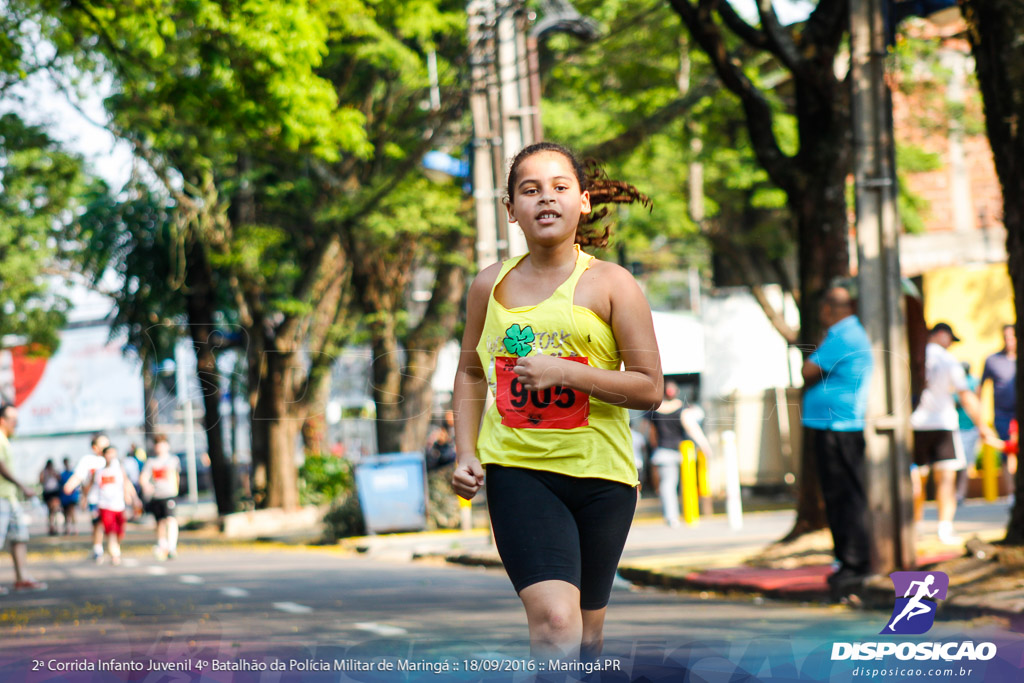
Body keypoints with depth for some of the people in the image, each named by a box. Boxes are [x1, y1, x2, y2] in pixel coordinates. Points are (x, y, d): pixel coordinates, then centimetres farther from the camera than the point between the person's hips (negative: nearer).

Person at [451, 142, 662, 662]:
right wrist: (465, 452, 9)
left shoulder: (610, 283, -2)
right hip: (518, 469, 0)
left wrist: (566, 371, -15)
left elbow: (650, 388, -4)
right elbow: (470, 371, 22)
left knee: (586, 632, 12)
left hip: (600, 473, 0)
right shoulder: (490, 285, 7)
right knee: (554, 620, -20)